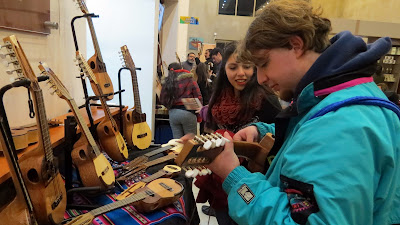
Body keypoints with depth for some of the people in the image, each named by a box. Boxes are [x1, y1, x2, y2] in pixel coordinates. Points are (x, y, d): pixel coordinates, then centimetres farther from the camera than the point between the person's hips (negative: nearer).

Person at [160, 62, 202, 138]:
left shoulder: (166, 83, 5)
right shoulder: (189, 80, -2)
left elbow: (163, 100, 5)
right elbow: (198, 97, -5)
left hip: (172, 113, 3)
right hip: (187, 112, -3)